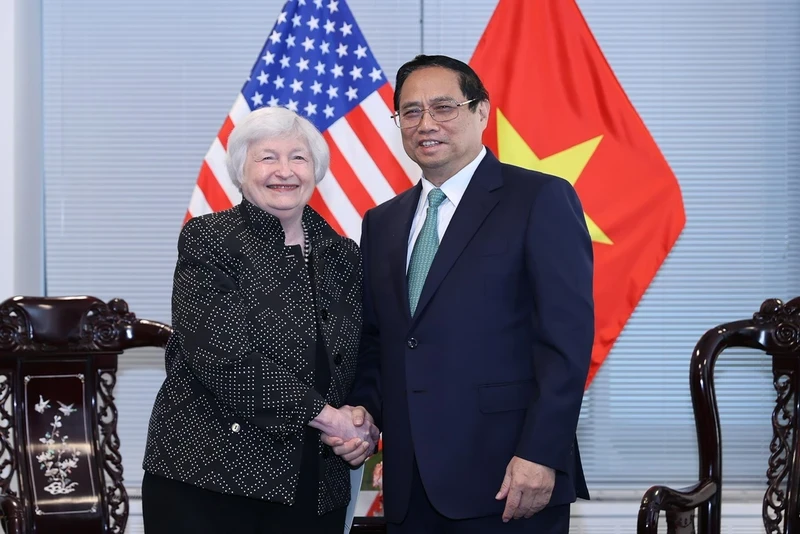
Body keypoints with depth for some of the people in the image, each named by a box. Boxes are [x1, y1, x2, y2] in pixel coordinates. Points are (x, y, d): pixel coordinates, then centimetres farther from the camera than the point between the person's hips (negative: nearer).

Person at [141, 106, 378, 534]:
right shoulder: (207, 240, -4)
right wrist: (326, 416, -14)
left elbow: (360, 365, 15)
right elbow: (223, 358, -15)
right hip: (205, 480, -4)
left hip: (315, 490, 4)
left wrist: (361, 426, -7)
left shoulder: (342, 257, 10)